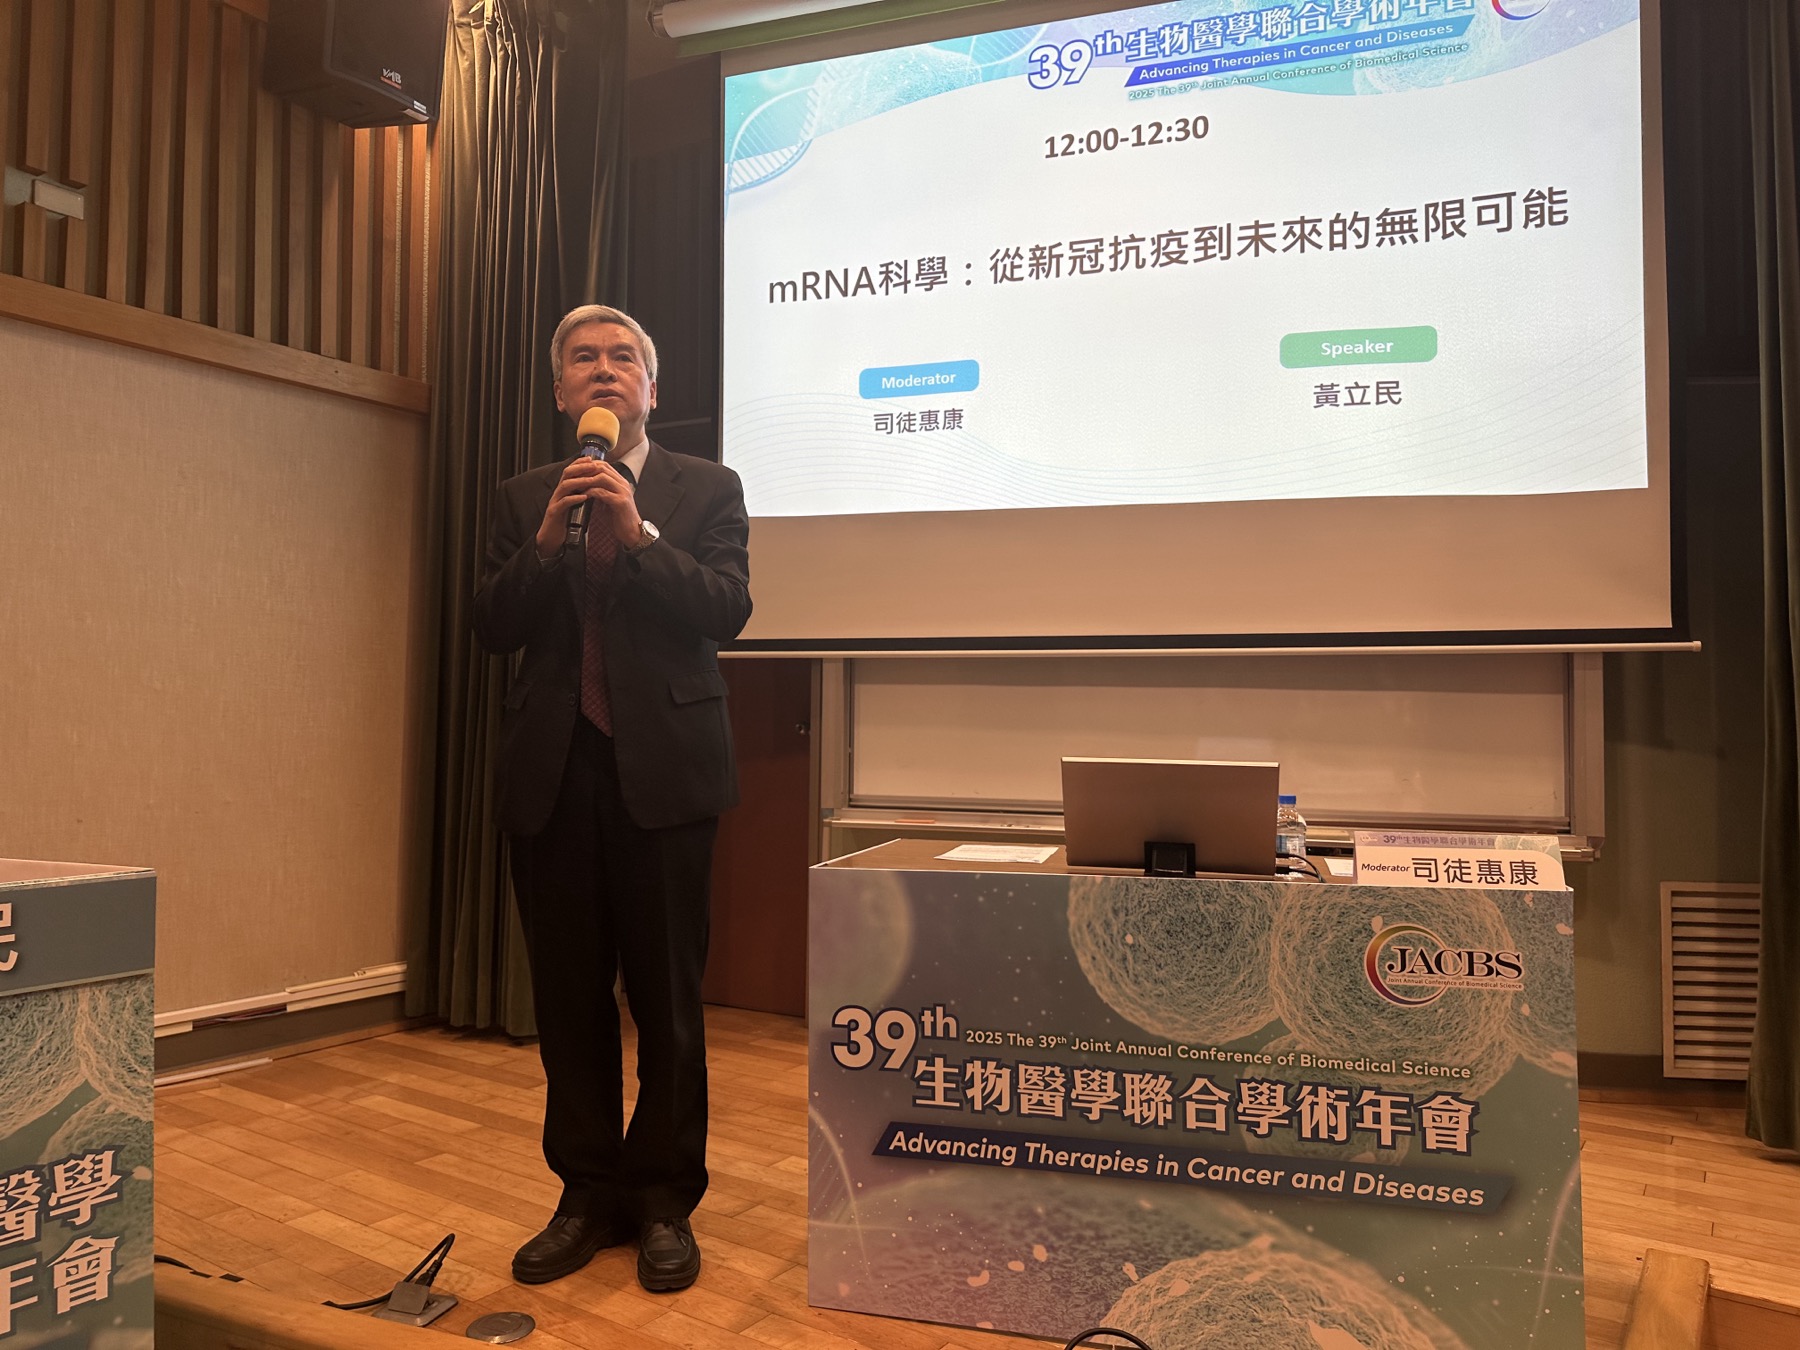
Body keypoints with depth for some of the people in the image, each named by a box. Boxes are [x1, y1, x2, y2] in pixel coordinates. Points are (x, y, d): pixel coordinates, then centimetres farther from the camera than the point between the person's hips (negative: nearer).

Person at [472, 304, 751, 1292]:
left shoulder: (707, 489, 6)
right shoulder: (523, 500, 13)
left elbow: (727, 609, -7)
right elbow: (490, 628, 3)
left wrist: (638, 533, -16)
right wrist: (546, 542, -11)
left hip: (663, 766, -3)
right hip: (552, 768, 3)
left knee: (666, 996, 3)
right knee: (569, 998, 10)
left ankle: (665, 1201, 18)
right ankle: (589, 1198, 24)